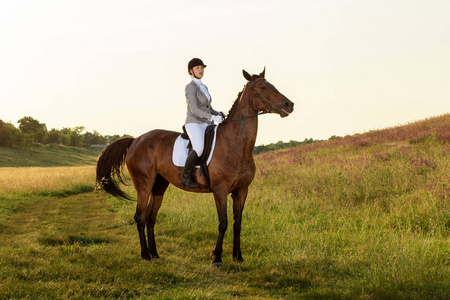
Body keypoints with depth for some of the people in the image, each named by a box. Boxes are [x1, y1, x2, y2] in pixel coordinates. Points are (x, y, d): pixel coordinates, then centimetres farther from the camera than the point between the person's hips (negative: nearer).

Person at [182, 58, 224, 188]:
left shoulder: (204, 88, 19)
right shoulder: (190, 87, -7)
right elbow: (194, 109, -18)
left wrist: (219, 114, 3)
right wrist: (213, 118, -27)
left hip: (206, 125, 9)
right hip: (193, 124, -9)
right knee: (199, 148, -34)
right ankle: (186, 177, -22)